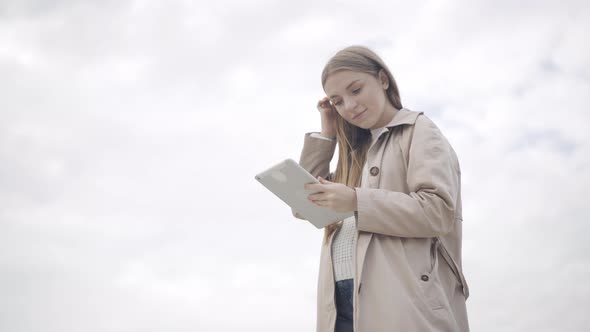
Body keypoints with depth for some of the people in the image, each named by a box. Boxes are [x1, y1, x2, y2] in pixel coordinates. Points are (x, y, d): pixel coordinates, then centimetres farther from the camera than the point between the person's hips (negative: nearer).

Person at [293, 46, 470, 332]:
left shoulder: (418, 130, 6)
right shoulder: (357, 151, 25)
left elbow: (439, 211, -9)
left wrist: (357, 202, -18)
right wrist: (327, 134, 19)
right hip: (342, 305, 6)